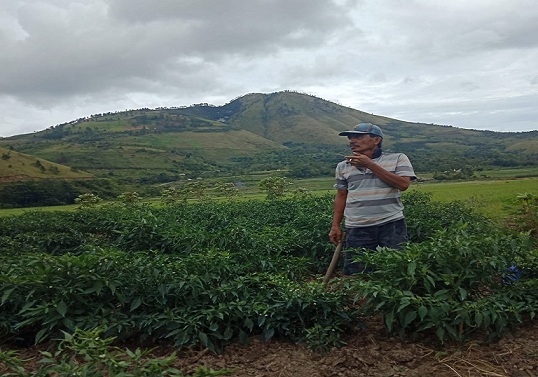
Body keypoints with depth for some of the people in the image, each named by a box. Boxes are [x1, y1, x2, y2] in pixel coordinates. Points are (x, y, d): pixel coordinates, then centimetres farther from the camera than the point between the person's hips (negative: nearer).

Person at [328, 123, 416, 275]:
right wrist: (335, 226, 8)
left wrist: (370, 164, -11)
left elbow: (403, 184, -12)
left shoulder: (398, 159, 3)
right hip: (357, 229, 3)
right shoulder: (343, 166, 13)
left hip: (391, 225, -2)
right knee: (353, 273, 2)